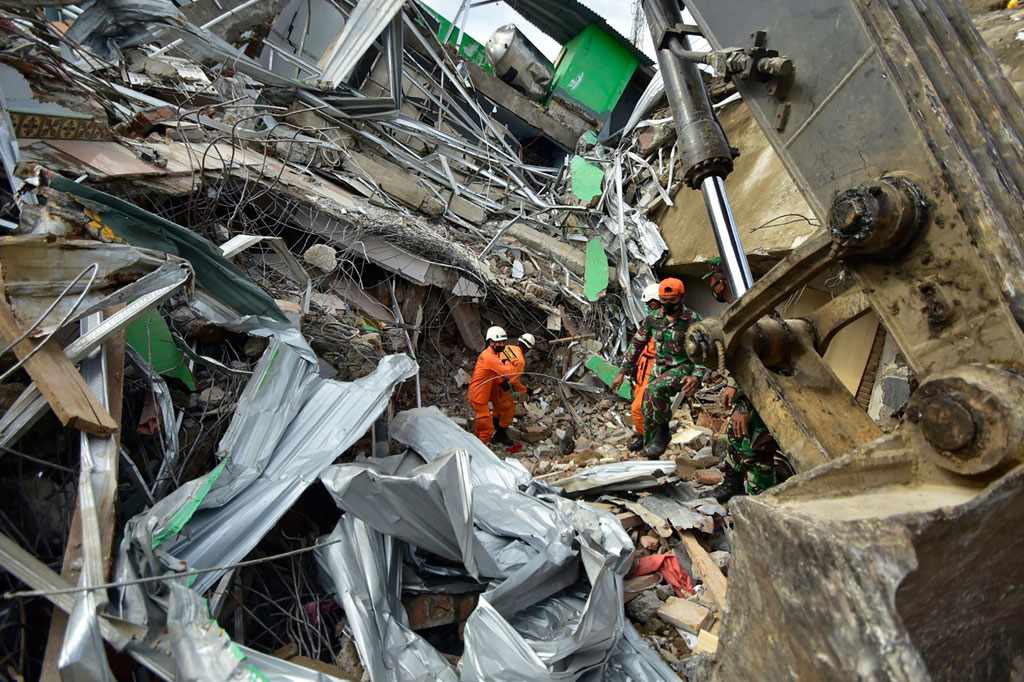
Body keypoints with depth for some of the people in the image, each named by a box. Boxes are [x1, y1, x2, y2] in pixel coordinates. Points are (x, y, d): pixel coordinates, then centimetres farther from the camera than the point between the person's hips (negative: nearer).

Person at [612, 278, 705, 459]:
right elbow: (637, 345, 10)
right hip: (659, 370, 6)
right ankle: (652, 457, 22)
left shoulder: (692, 320, -13)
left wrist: (696, 377, -31)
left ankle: (663, 431, -11)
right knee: (648, 415, 5)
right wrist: (623, 372, 8)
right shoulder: (653, 318, 0)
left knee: (655, 389, -34)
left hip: (683, 369, -5)